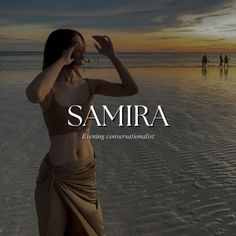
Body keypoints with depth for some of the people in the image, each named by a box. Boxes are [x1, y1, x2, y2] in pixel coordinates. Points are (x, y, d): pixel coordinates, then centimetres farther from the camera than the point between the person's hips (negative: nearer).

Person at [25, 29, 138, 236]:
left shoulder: (90, 85, -2)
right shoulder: (49, 88, -15)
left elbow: (131, 89, -5)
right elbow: (33, 95, -40)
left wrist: (112, 56, -9)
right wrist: (62, 60, -28)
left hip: (87, 171, 5)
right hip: (57, 174, -4)